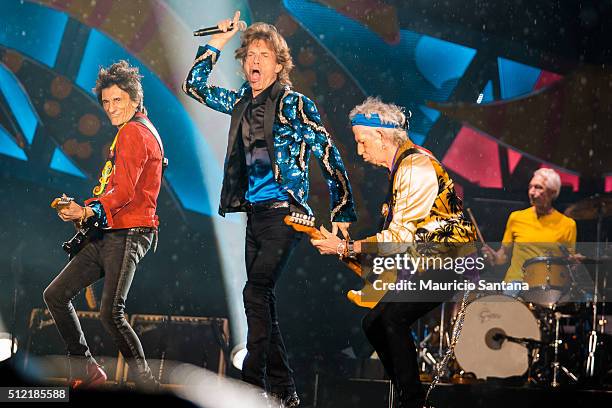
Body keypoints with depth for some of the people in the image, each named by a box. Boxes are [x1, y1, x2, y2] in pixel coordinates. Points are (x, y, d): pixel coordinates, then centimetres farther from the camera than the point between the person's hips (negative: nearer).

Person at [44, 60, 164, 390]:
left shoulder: (133, 132, -9)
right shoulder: (135, 132, 23)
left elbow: (124, 191, -20)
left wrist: (89, 210, -29)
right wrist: (81, 210, 13)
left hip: (127, 234, -11)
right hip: (107, 234, 11)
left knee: (110, 313, -20)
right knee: (55, 295, 8)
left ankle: (146, 383, -10)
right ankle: (86, 371, 13)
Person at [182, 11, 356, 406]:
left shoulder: (294, 104, -6)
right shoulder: (242, 102, 13)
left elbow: (329, 157, -7)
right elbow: (195, 84, 23)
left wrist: (342, 214, -11)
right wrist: (218, 41, 13)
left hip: (283, 212, -7)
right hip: (254, 213, 7)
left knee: (256, 291, -18)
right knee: (262, 300, 8)